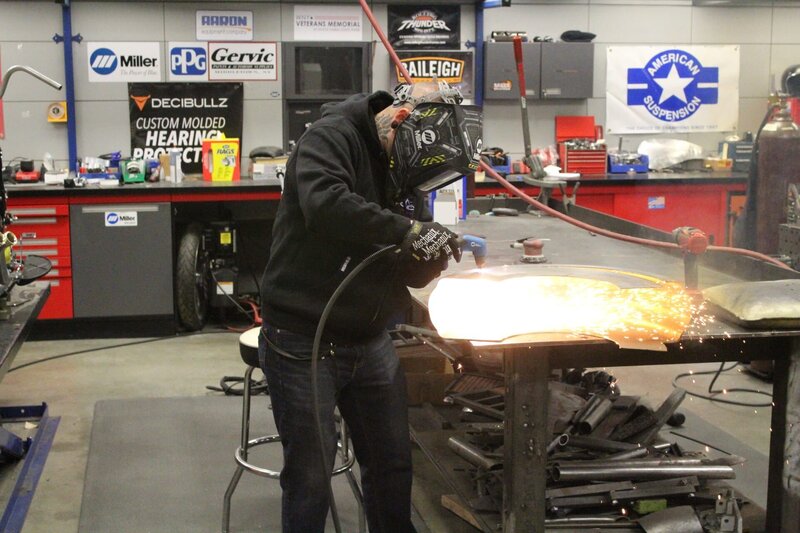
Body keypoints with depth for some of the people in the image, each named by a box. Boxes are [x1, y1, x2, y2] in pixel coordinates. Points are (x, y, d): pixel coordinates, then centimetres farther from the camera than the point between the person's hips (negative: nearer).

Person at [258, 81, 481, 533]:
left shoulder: (403, 164, 9)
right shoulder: (333, 137, -12)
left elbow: (410, 272, 8)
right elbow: (324, 203, -35)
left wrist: (437, 254, -13)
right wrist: (408, 231, -32)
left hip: (371, 343, 7)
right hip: (304, 343, -7)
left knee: (393, 465, 16)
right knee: (310, 476, 3)